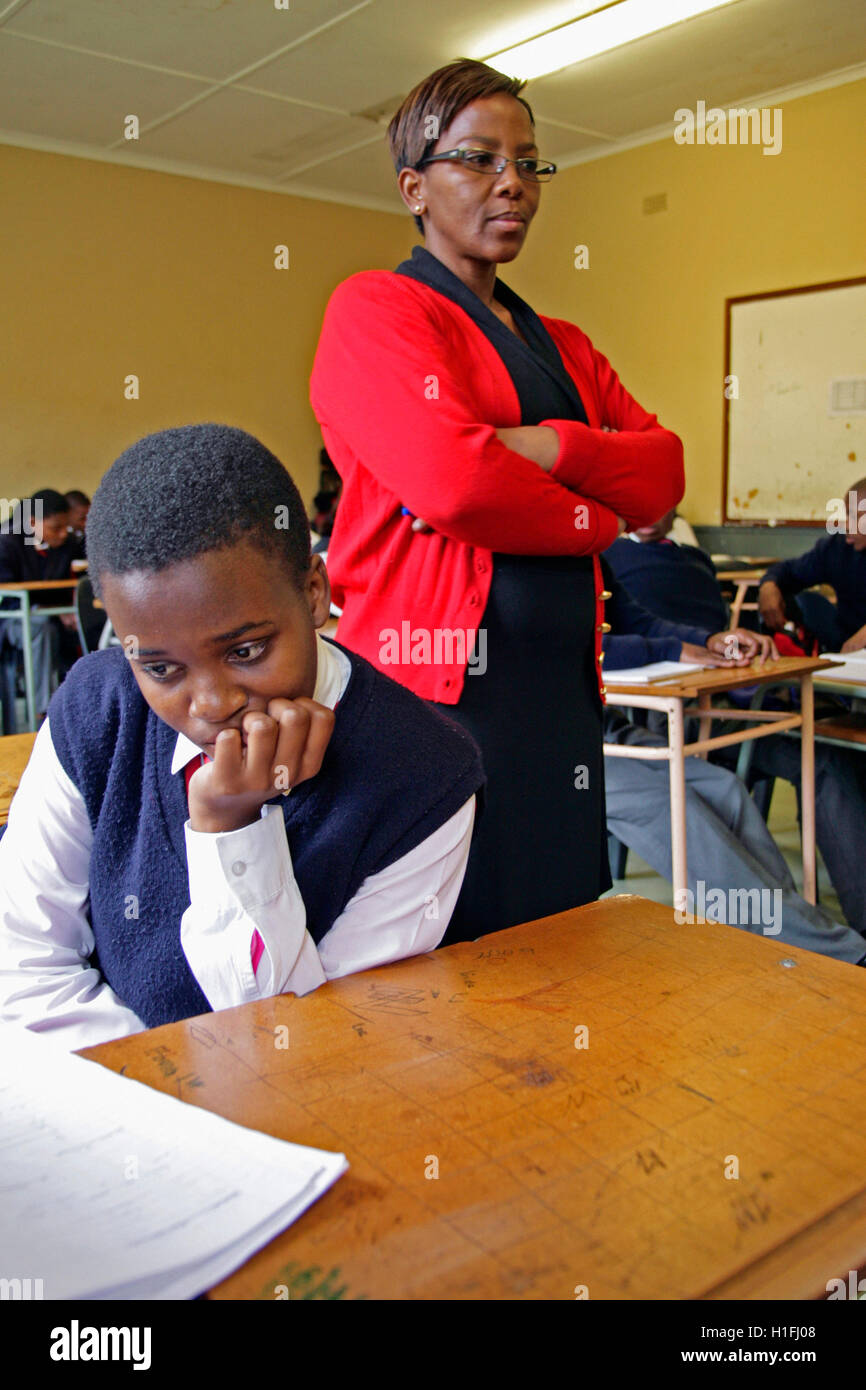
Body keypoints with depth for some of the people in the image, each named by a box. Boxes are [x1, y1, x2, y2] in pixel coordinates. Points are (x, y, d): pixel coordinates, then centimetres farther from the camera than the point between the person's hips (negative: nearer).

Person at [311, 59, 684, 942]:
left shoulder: (561, 344, 21)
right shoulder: (373, 308, -1)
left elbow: (664, 471, 8)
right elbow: (454, 480, -18)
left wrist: (550, 449, -11)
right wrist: (595, 519, -2)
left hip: (561, 682, 7)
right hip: (440, 681, -7)